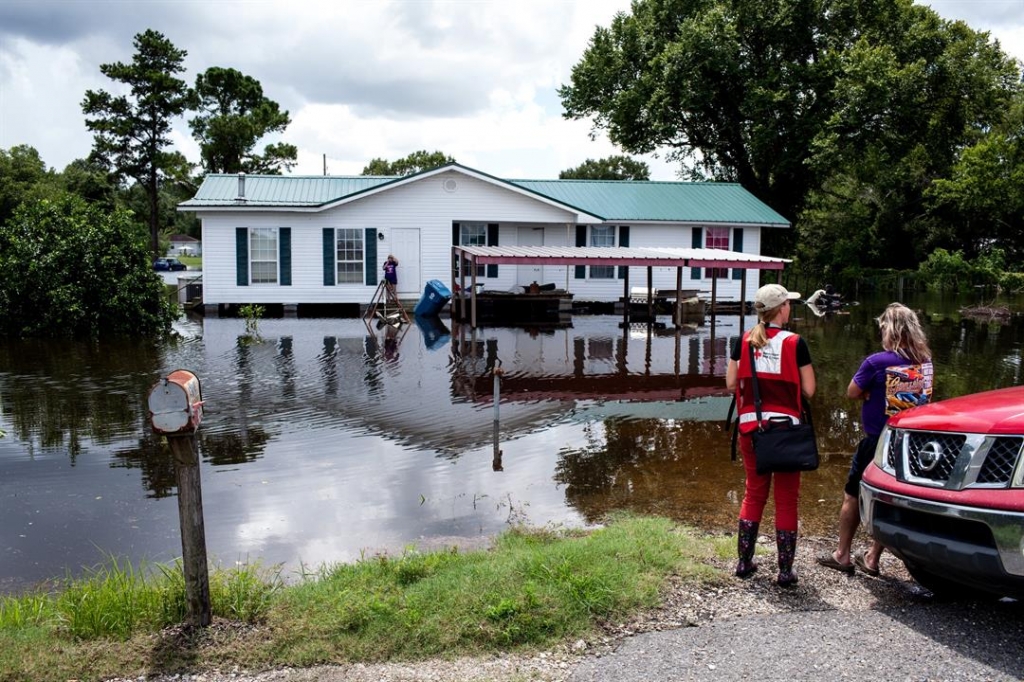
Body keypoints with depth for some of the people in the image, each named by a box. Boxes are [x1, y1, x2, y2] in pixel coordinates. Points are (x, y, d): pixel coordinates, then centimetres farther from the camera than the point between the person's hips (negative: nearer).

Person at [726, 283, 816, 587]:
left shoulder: (744, 341, 0)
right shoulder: (795, 343, -8)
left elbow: (731, 383, 2)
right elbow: (808, 390, -6)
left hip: (750, 425, 3)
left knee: (754, 493, 17)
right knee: (786, 499, 7)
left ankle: (744, 561, 22)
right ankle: (785, 570, 12)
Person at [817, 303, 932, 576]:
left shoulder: (877, 362, -17)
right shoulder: (926, 362, 0)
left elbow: (852, 392, -9)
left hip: (878, 441, -5)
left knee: (853, 496, 10)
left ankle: (842, 555, 17)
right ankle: (872, 558, 22)